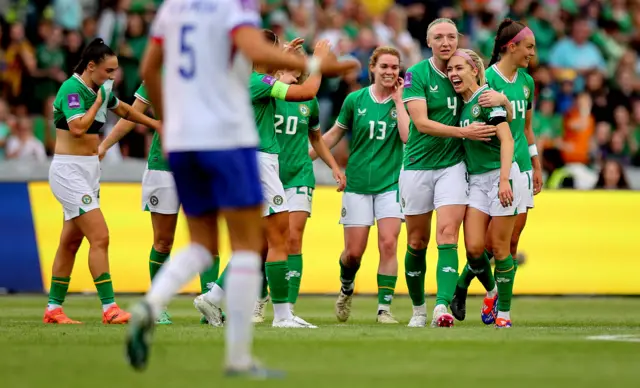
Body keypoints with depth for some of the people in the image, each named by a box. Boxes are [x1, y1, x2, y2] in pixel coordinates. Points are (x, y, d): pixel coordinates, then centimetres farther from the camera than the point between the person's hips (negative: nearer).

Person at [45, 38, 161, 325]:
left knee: (71, 241, 10)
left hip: (89, 170, 9)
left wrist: (156, 124, 31)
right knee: (100, 237, -15)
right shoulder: (72, 89, -15)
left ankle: (53, 309, 15)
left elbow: (124, 110, 30)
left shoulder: (100, 90, 11)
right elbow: (77, 128, -29)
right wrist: (98, 101, -17)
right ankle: (109, 308, -17)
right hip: (69, 171, -9)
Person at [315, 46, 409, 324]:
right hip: (358, 183, 1)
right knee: (354, 252, 2)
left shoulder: (403, 101, -1)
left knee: (388, 244, -15)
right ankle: (346, 287, 34)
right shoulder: (355, 100, 1)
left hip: (390, 183, -1)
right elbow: (334, 134, 12)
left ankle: (384, 308, -8)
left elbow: (408, 136, -17)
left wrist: (398, 100, -13)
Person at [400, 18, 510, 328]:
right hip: (418, 166, -1)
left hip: (453, 165, 1)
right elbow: (422, 122, -17)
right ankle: (418, 309, 25)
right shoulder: (417, 74, -7)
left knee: (447, 235, -15)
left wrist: (501, 98, -12)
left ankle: (442, 306, -26)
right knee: (417, 242, 8)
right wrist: (464, 132, -25)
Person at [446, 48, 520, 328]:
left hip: (501, 175, -6)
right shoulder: (460, 104, 11)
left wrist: (504, 179, -26)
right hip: (475, 179, 6)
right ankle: (491, 291, 23)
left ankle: (504, 312, 8)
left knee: (499, 247, -3)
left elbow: (506, 139, -19)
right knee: (474, 248, -4)